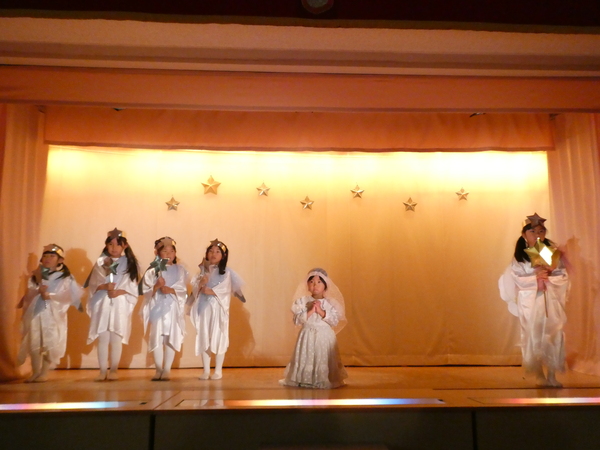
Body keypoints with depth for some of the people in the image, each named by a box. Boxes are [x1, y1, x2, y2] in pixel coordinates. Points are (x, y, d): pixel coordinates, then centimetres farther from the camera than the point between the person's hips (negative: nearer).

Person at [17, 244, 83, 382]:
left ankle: (44, 373, 10)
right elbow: (29, 295, 7)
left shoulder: (65, 277, -1)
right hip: (35, 314, 4)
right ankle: (35, 372, 17)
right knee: (33, 344, 5)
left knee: (50, 344, -3)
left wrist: (49, 296, -17)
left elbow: (66, 297, -9)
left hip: (53, 315, -3)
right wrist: (38, 291, -12)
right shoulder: (35, 275, 12)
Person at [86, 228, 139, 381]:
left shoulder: (128, 263, 4)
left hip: (120, 305, -1)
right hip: (103, 305, 1)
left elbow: (132, 286, 0)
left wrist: (119, 291, -15)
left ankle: (113, 370, 13)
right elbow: (93, 284, 2)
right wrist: (104, 286, -17)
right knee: (103, 339, 3)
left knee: (116, 339, 3)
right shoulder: (100, 262, 6)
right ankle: (103, 370, 12)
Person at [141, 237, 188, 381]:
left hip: (173, 307, 0)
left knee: (171, 339, 0)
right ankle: (158, 369, 15)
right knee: (156, 339, 3)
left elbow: (182, 289, -4)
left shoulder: (180, 270, 6)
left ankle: (167, 369, 10)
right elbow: (146, 291, -1)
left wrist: (170, 290, -21)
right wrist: (156, 286, -18)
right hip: (157, 307, 0)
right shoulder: (152, 271, 5)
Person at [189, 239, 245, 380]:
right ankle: (206, 370, 15)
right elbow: (194, 288, 3)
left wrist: (210, 291, -15)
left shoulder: (226, 272, 0)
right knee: (204, 338, 6)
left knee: (218, 338, -2)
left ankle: (218, 370, 8)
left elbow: (224, 289, -11)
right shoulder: (202, 271, 11)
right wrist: (201, 283, -17)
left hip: (218, 308, -4)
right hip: (203, 308, 4)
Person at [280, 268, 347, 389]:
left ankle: (323, 381, 12)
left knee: (323, 360, -2)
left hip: (325, 337, 0)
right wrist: (310, 311, -16)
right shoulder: (302, 301, 2)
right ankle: (302, 380, 13)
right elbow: (297, 320, -6)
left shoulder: (330, 303, 2)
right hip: (307, 336, 0)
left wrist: (321, 311, -15)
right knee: (305, 359, 0)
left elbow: (335, 321, -6)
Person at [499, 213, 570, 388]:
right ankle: (539, 375, 13)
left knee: (553, 337, -2)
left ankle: (552, 375, 10)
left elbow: (563, 276, 0)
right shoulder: (520, 256, 1)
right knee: (534, 338, 0)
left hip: (551, 301, 1)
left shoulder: (553, 252, 4)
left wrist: (548, 277, -17)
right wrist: (535, 277, -18)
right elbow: (516, 278, -7)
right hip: (530, 301, -1)